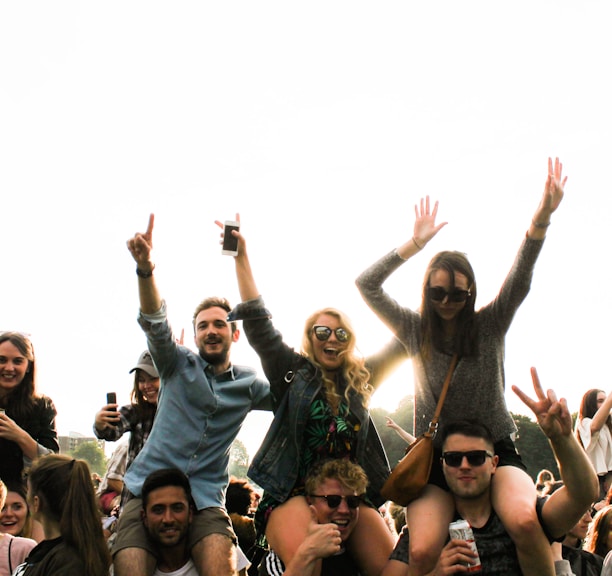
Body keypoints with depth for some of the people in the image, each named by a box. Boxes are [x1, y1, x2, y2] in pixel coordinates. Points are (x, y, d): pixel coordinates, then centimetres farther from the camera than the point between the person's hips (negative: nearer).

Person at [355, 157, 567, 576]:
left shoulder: (490, 325, 3)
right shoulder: (415, 330, 6)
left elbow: (520, 282, -14)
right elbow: (367, 285, -2)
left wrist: (542, 219, -29)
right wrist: (416, 243, -10)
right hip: (434, 456, 1)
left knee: (525, 520, -33)